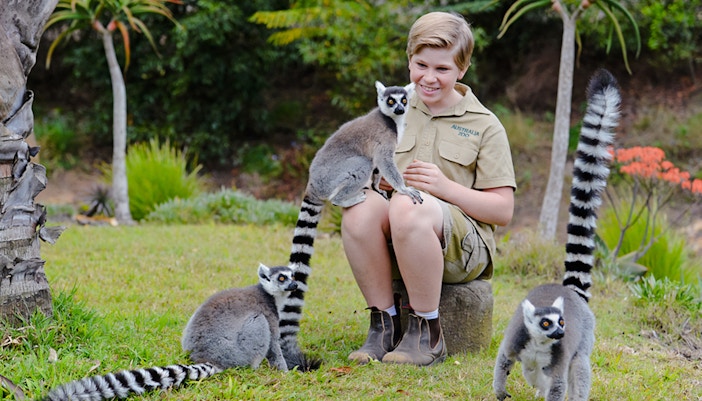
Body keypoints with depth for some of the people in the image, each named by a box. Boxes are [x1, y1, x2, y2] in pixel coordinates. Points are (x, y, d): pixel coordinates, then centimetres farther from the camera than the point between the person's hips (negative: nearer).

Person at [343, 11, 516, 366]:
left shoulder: (484, 125, 4)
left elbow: (503, 210, -1)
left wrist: (445, 187, -16)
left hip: (463, 247, -4)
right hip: (394, 248, 4)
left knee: (408, 207, -36)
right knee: (360, 206, -30)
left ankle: (427, 333, -23)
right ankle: (384, 324, -18)